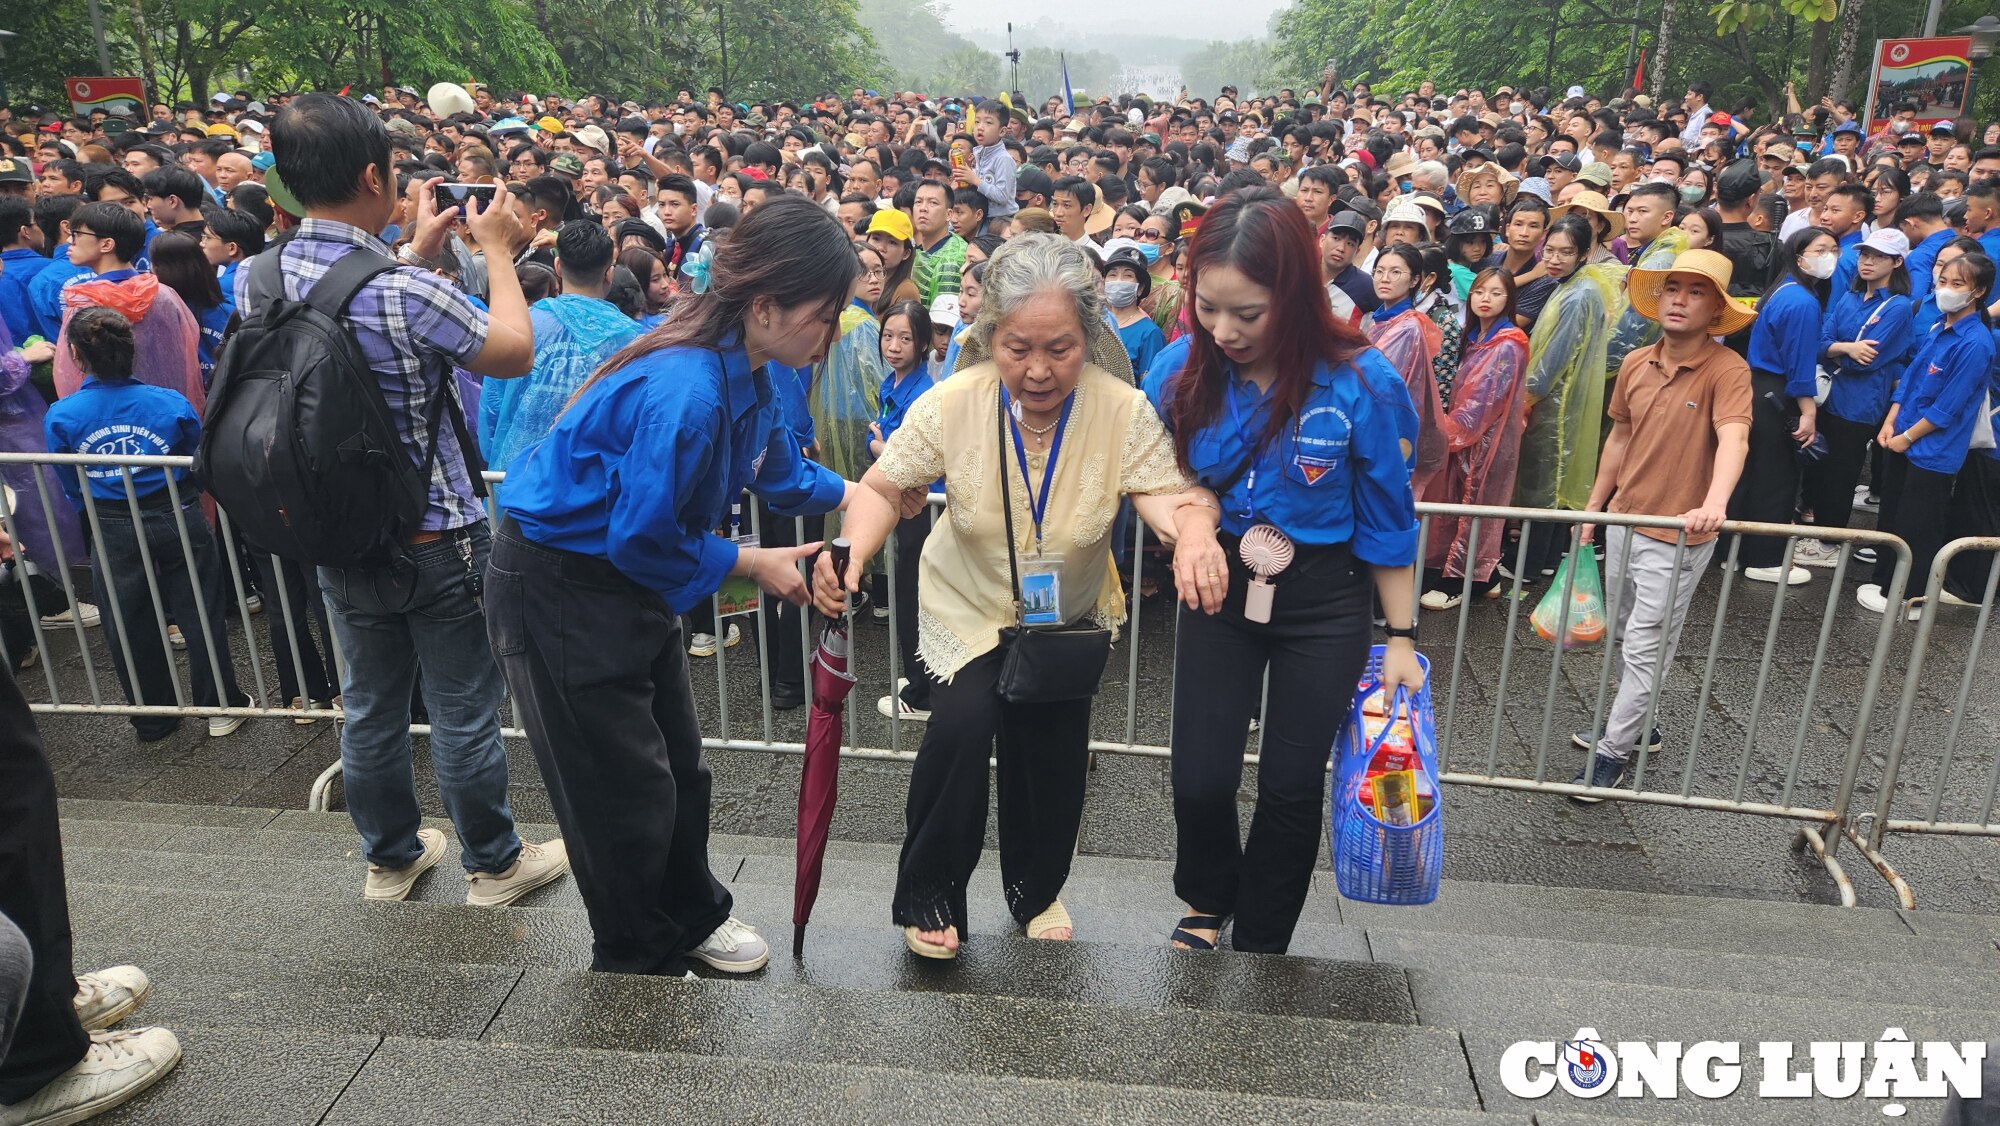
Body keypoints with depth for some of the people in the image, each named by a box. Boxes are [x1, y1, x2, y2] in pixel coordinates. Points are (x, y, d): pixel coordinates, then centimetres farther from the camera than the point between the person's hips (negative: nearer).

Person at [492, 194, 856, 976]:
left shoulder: (743, 372, -4)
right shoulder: (685, 390, -33)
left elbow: (778, 469, 16)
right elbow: (642, 537, -26)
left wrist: (856, 495, 10)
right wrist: (751, 563, -16)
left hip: (627, 580, 9)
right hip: (558, 587, -9)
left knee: (678, 765, 18)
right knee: (624, 789, 5)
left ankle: (691, 918, 40)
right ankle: (635, 961, 28)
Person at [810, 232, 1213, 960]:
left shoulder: (1123, 412, -23)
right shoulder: (952, 405, -23)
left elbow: (1170, 497, -30)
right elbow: (883, 488, -15)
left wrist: (1196, 532, -54)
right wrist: (852, 552, -36)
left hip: (1070, 617, 2)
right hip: (968, 606, -1)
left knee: (1053, 755, 8)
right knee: (964, 723, -23)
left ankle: (1036, 890, 40)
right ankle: (928, 895, 2)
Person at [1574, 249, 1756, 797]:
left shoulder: (1727, 370, -17)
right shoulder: (1636, 364, 1)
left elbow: (1733, 439, -32)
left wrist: (1713, 504, -50)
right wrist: (1594, 505, 17)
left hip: (1677, 537, -6)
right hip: (1623, 523, 6)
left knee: (1645, 648, 1)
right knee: (1621, 635, 19)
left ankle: (1613, 752, 12)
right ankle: (1633, 723, 38)